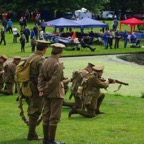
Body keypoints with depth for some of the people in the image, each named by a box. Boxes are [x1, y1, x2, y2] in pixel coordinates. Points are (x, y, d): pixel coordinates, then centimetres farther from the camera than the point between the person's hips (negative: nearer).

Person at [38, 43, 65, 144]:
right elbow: (54, 80, -21)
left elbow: (41, 77, 4)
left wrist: (41, 89, -2)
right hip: (56, 92, -8)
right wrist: (45, 91, -10)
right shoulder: (58, 64, -19)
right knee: (54, 117, -1)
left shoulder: (46, 62, 6)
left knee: (46, 116, 13)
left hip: (47, 94, 8)